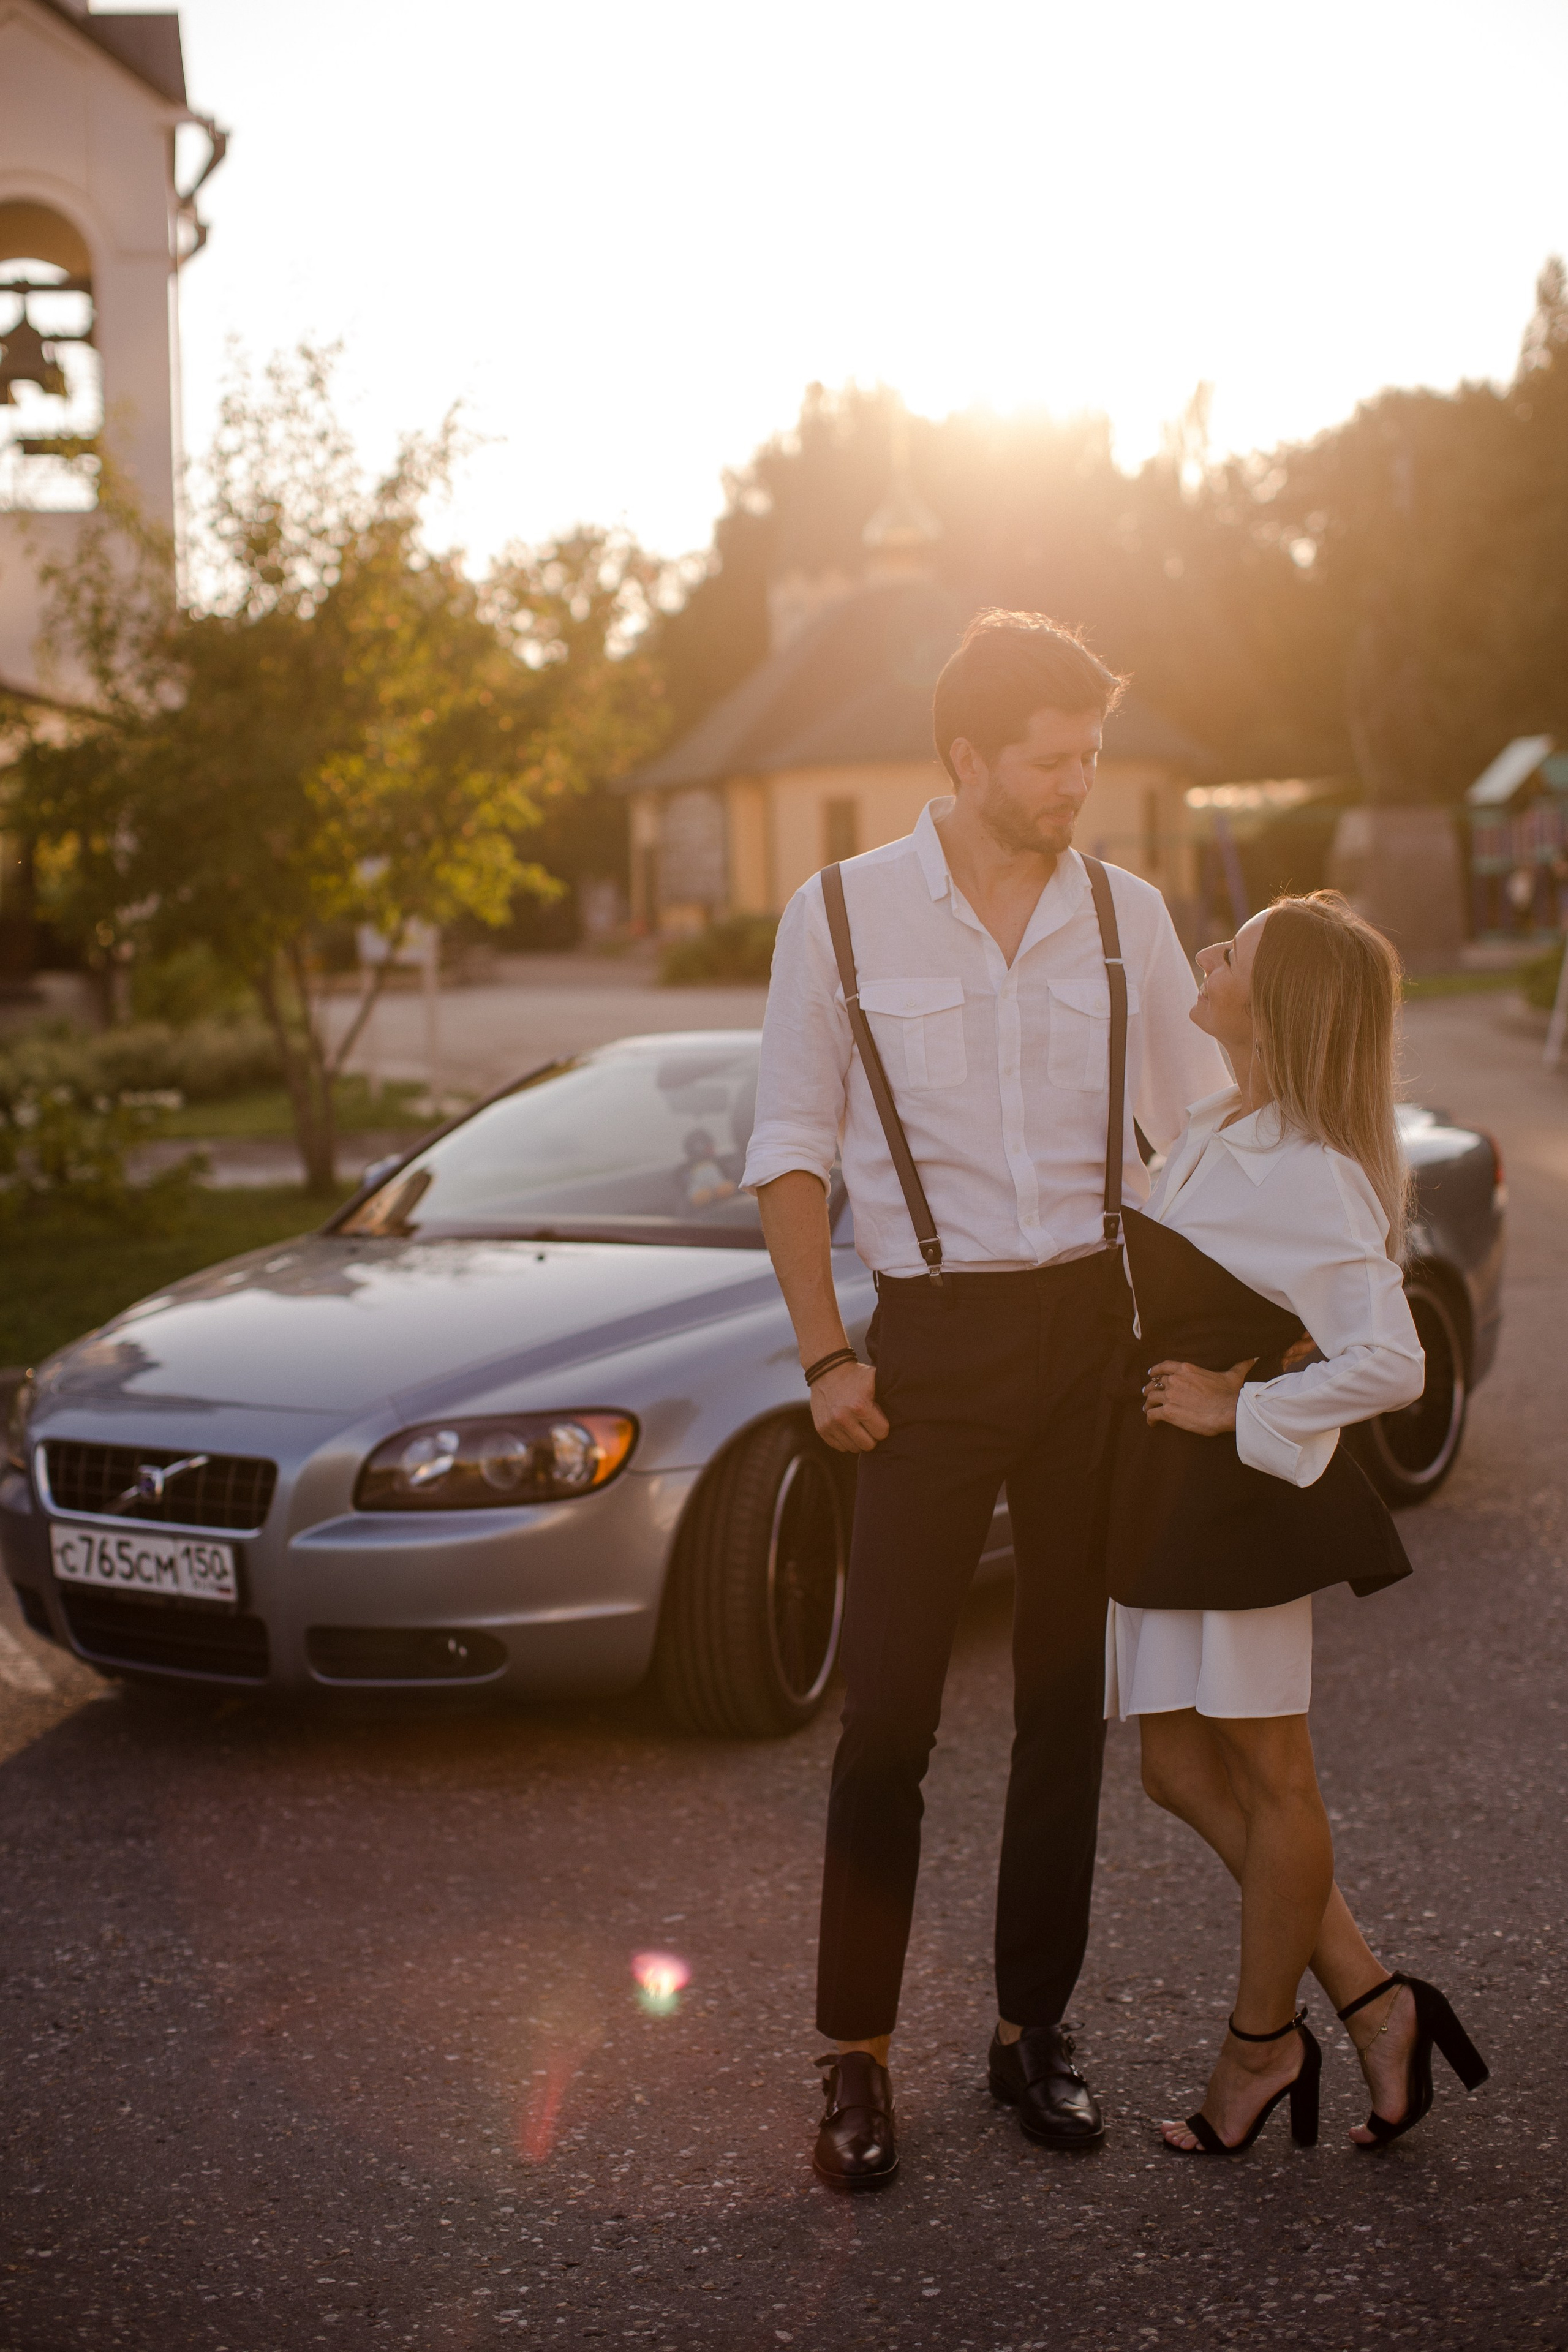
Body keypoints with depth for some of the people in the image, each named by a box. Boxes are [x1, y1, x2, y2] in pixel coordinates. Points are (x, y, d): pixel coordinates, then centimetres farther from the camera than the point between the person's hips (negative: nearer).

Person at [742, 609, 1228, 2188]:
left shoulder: (1125, 915, 4)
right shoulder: (841, 916, -3)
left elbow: (1204, 1128, 8)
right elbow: (791, 1153, 1)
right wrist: (825, 1356, -5)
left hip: (1094, 1322, 3)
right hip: (932, 1338, -2)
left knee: (1066, 1700, 9)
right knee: (887, 1713, -2)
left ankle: (1033, 2028, 22)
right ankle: (857, 2055, 11)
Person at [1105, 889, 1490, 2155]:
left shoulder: (1307, 1176, -20)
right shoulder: (1218, 1129, 9)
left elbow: (1389, 1363, -28)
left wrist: (1239, 1411, -19)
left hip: (1236, 1498, -10)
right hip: (1164, 1495, 10)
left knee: (1269, 1778, 7)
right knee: (1183, 1773, 13)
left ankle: (1262, 2041, 24)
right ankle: (1373, 2002, 21)